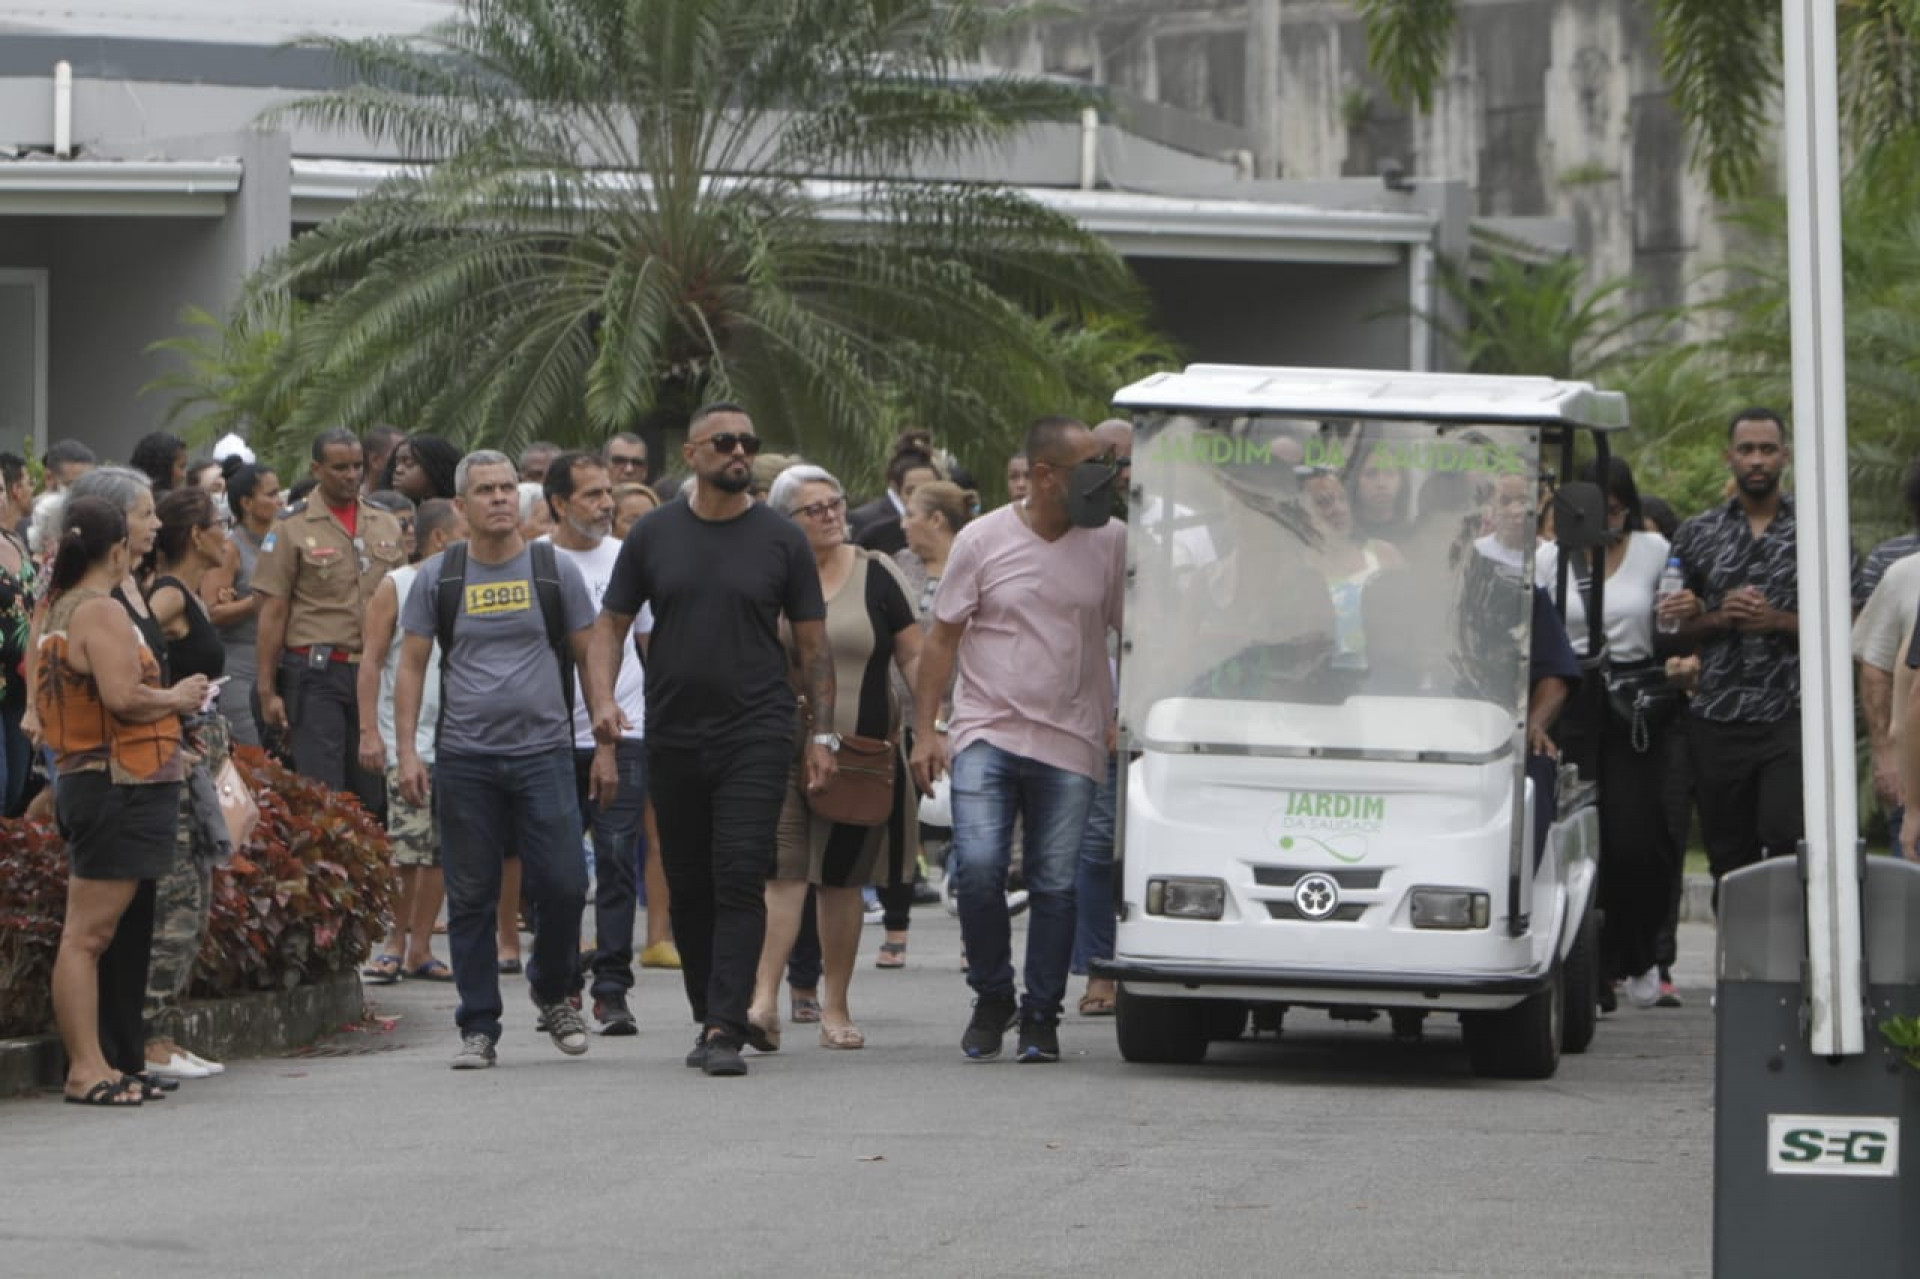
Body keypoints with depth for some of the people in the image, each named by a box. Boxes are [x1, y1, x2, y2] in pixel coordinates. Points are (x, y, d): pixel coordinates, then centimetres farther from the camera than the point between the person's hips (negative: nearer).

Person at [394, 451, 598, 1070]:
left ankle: (551, 990, 20)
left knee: (562, 884, -6)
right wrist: (406, 751, -2)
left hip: (544, 751, 0)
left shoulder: (555, 571, 5)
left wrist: (607, 742, 2)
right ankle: (478, 1028, 10)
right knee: (470, 898, 2)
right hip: (464, 758, 0)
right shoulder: (437, 577, 5)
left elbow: (590, 658, 9)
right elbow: (411, 665, 7)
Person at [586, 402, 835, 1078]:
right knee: (688, 886, 9)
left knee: (740, 879, -13)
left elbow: (812, 642, 6)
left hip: (756, 735, -3)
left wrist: (821, 733, 0)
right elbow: (611, 625, 10)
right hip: (672, 737, 3)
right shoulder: (654, 535, 6)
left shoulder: (781, 539, 2)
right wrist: (602, 700, -7)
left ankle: (725, 1029, -17)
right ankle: (708, 1016, 22)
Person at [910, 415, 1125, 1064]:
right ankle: (991, 998, 7)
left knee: (1056, 883, 0)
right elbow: (942, 639, 5)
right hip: (987, 734, -1)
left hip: (1070, 743, 1)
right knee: (978, 865, -14)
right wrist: (925, 729, 0)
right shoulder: (982, 540, 1)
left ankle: (1041, 1015, 12)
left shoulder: (1110, 542, 5)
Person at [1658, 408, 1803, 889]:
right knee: (1728, 856, 5)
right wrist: (1720, 618, -6)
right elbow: (1674, 629, 13)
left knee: (1786, 837, -18)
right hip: (1717, 718, 3)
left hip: (1791, 717, -3)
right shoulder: (1697, 535, 13)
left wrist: (1776, 620, -10)